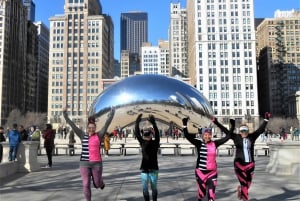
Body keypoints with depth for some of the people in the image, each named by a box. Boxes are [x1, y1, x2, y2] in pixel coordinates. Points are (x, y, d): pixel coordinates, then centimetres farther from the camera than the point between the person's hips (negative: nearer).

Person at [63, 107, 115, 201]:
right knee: (86, 184, 0)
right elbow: (72, 125, -2)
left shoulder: (99, 135, -1)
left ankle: (101, 182, 48)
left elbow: (107, 123, -6)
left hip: (96, 163, -1)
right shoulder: (83, 135, 2)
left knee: (97, 184, 11)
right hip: (84, 163, 1)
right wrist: (65, 115, -8)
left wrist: (112, 113, -10)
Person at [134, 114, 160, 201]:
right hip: (144, 169, 2)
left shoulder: (155, 143, -5)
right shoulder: (142, 142, 1)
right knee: (144, 188, 7)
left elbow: (157, 134, -21)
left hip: (153, 169, -2)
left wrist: (153, 123, -34)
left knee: (154, 188, 10)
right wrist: (137, 123, -22)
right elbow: (137, 133, -10)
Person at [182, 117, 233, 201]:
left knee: (211, 193, -4)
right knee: (202, 191, 15)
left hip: (212, 172, 1)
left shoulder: (215, 143, -1)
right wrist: (185, 124, -23)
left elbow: (228, 136, 2)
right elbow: (187, 136, -14)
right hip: (200, 172, -1)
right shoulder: (199, 144, -7)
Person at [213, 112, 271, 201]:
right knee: (244, 184, -4)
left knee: (248, 184, 14)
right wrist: (216, 123, -5)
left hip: (250, 164, 3)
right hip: (239, 164, -3)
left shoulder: (252, 137, 4)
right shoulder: (236, 137, -1)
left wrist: (266, 120, 2)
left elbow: (261, 129, 6)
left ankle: (240, 189, 45)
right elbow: (225, 130, -2)